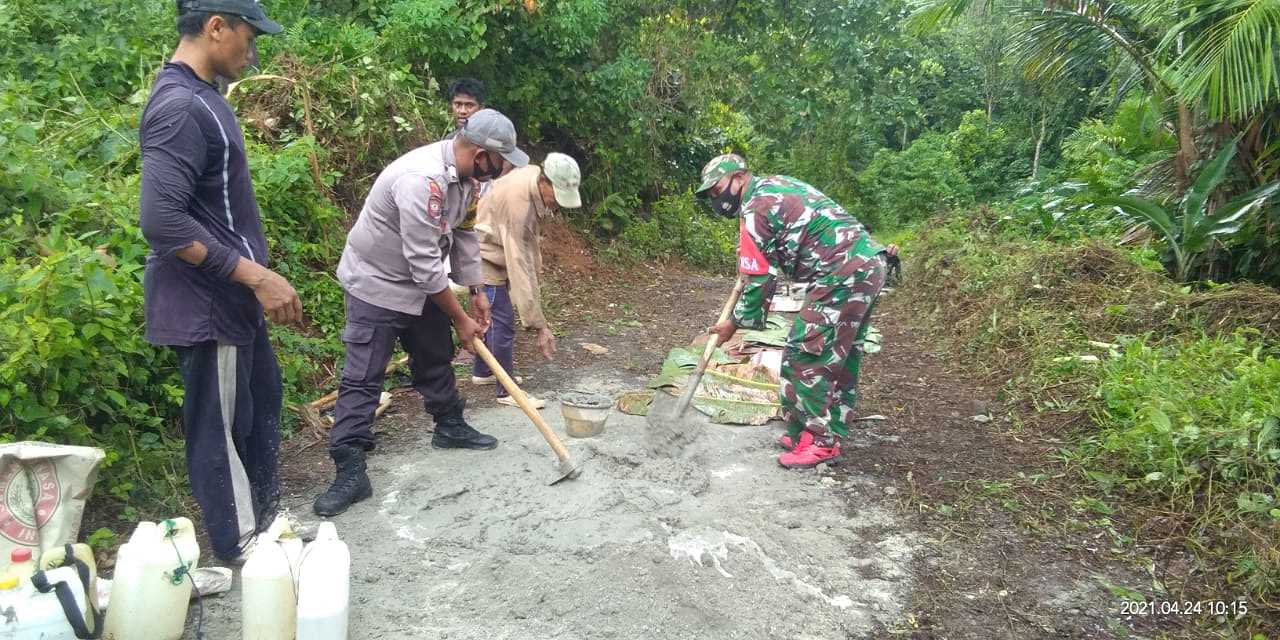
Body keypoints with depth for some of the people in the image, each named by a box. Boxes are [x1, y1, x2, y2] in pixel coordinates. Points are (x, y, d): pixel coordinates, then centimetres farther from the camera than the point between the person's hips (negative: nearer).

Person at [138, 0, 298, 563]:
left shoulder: (199, 96, 10)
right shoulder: (180, 105, -21)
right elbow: (161, 220, -29)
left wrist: (254, 276, 20)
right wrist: (255, 274, -26)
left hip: (230, 297, 10)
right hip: (207, 304, -10)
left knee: (260, 402, 21)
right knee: (223, 425, 5)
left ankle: (266, 521, 38)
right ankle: (241, 550, 22)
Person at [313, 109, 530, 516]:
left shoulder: (463, 173, -4)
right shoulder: (423, 180, -34)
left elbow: (464, 233, 8)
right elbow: (425, 265, -30)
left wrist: (476, 292, 6)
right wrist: (460, 319, -21)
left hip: (421, 283, 9)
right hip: (377, 283, -9)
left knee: (437, 358, 19)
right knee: (362, 378, -6)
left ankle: (450, 427, 38)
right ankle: (350, 473, -2)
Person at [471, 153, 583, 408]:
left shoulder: (537, 177, -12)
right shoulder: (517, 202, -37)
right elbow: (519, 268, -38)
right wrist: (539, 325, -37)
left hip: (498, 252, 9)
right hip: (484, 255, -9)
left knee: (493, 315, 18)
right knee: (503, 320, -10)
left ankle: (482, 372, 34)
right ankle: (507, 391, -1)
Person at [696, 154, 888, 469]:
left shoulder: (755, 209, -9)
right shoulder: (774, 184, 20)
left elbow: (758, 277, -8)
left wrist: (734, 323, 2)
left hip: (841, 275, -10)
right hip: (870, 265, 10)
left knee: (805, 357, -5)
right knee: (842, 359, 14)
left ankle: (818, 443, 0)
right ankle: (830, 436, 23)